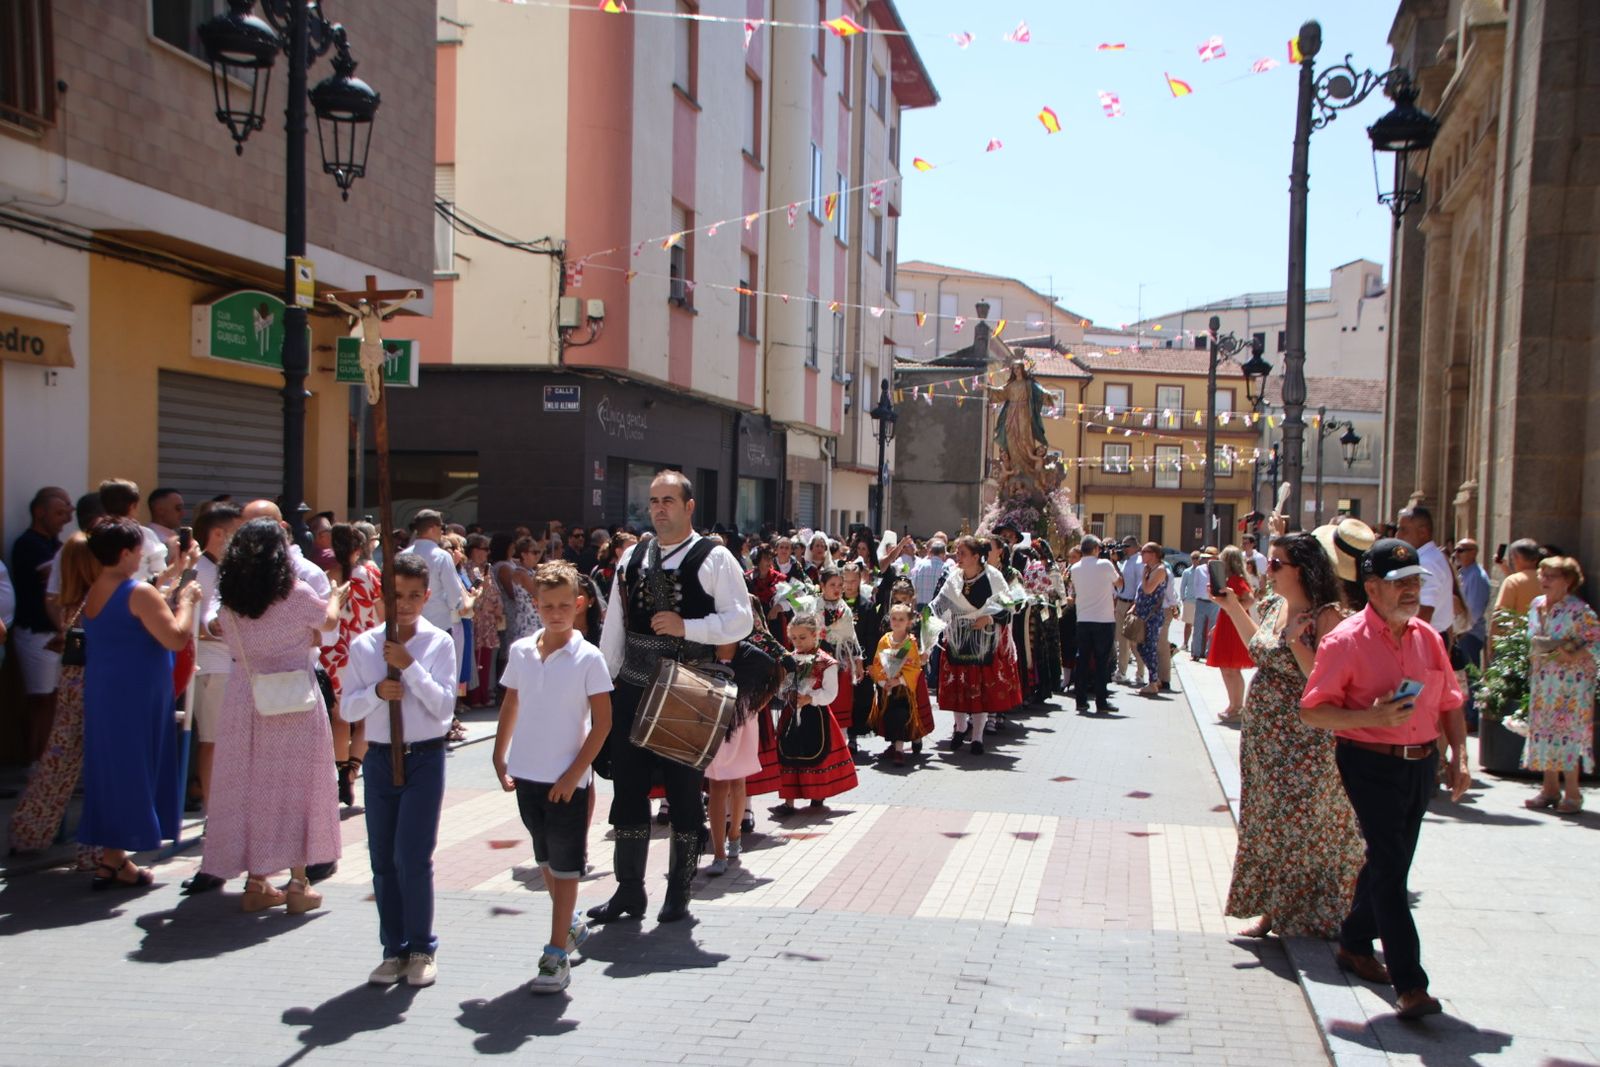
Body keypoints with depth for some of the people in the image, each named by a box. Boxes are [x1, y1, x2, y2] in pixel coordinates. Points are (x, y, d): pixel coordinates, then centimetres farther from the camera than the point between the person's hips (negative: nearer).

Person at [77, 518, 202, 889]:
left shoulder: (93, 593, 10)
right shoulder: (140, 593, -17)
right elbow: (175, 638, -21)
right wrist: (186, 599, -6)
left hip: (102, 691, 9)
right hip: (135, 695, -9)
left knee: (109, 768, 13)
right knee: (131, 770, -1)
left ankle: (110, 855, 19)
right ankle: (115, 861, 4)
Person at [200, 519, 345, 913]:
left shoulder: (229, 601, 0)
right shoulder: (297, 594, -11)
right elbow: (329, 621, 7)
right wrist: (337, 597, 28)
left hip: (243, 700, 4)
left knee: (249, 785, 11)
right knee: (296, 786, 5)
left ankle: (256, 882, 16)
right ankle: (298, 884, 9)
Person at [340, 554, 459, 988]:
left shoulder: (439, 643, -4)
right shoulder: (363, 646, 3)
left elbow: (445, 707, -10)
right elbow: (347, 709, 5)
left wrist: (410, 666, -17)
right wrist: (376, 692, -14)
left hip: (424, 758, -3)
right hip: (379, 758, 3)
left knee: (413, 858, -5)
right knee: (383, 860, 9)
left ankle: (421, 950, 13)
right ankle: (393, 950, 24)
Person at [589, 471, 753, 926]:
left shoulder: (715, 559, -6)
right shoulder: (632, 557, 11)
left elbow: (739, 621, -11)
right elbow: (614, 626, 13)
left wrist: (685, 626, -21)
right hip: (632, 690, 5)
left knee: (684, 793, 6)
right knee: (627, 789, 10)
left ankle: (679, 892, 20)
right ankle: (629, 889, 23)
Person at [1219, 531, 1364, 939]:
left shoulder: (1325, 616, -18)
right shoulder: (1274, 606, 6)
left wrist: (1297, 640, -29)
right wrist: (1233, 608, 19)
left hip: (1303, 742, -8)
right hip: (1263, 734, 8)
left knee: (1301, 823, 4)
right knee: (1265, 821, 15)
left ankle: (1311, 914, 23)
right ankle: (1270, 909, 29)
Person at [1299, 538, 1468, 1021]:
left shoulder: (1428, 637, 8)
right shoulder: (1346, 640, -12)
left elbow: (1450, 703, 16)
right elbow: (1312, 710, -13)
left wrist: (1459, 757, 5)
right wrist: (1371, 718, -25)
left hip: (1422, 764, 6)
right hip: (1372, 764, -6)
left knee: (1389, 864, 16)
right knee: (1389, 867, -9)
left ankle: (1354, 944, 36)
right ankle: (1410, 984, -7)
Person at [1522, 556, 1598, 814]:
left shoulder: (1578, 610, -12)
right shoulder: (1537, 604, 9)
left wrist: (1573, 656, -22)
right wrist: (1533, 659, 2)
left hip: (1571, 679, -7)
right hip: (1542, 679, 7)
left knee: (1568, 730, -5)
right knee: (1543, 729, 9)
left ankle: (1572, 793, 3)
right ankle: (1550, 788, 18)